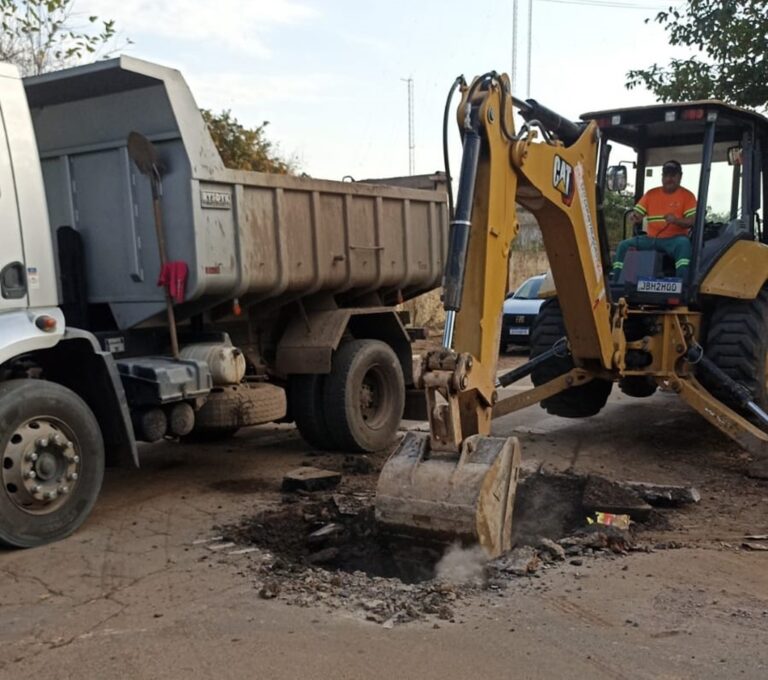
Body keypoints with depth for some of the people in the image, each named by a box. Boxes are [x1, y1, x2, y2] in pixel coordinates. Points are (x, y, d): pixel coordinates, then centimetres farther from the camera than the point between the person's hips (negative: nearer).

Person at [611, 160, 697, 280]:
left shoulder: (687, 196, 1)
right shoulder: (651, 194, 12)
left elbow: (692, 221, -9)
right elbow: (637, 215, 9)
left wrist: (676, 220, -30)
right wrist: (633, 216, -18)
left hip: (674, 240, -4)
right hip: (651, 239, 4)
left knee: (684, 243, -37)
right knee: (624, 245, -12)